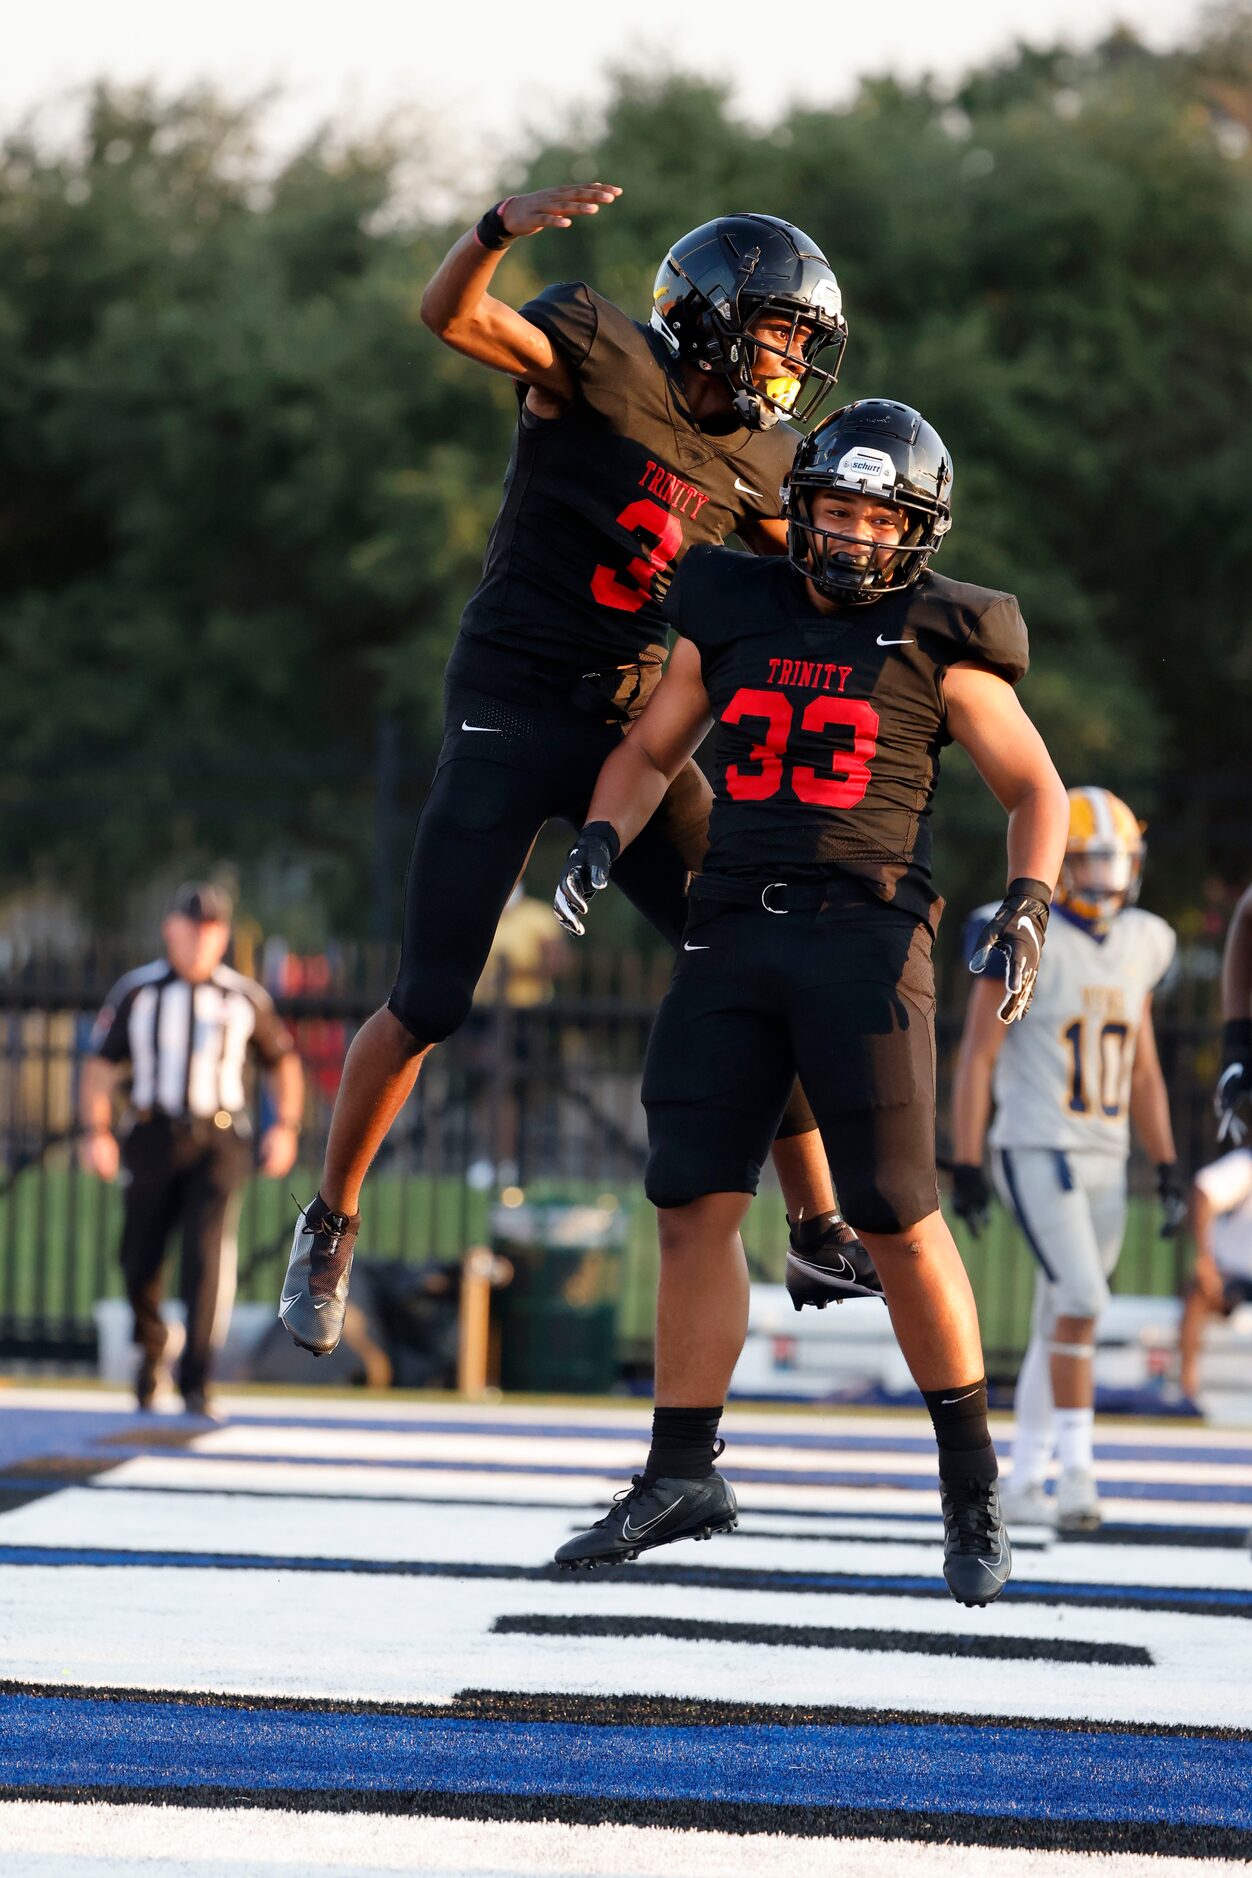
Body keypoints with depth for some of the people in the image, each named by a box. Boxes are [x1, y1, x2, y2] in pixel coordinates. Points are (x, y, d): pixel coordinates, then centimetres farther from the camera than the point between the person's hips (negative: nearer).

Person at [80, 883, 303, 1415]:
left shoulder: (245, 997, 5)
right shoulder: (136, 992, 4)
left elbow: (282, 1061, 16)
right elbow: (99, 1066, 3)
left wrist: (285, 1127, 3)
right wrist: (96, 1131, -10)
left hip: (219, 1142, -1)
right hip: (153, 1137, 1)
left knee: (208, 1251, -18)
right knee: (139, 1258, 5)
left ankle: (196, 1381, -19)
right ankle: (150, 1350, 36)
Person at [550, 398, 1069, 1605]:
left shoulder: (940, 647, 4)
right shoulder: (732, 620, 12)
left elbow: (1034, 790, 11)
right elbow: (650, 754, 21)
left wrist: (1028, 905, -6)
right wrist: (602, 841, 2)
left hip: (864, 932, -4)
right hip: (734, 934, 4)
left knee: (898, 1219, -7)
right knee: (694, 1204, 1)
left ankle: (973, 1490, 3)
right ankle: (681, 1476, 11)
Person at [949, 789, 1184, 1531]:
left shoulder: (1137, 948, 9)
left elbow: (1144, 1072, 16)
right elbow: (977, 1059, -10)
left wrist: (1169, 1172, 12)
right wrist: (966, 1169, -14)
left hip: (1105, 1162, 7)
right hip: (1036, 1155, -7)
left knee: (1061, 1325, 10)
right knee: (1082, 1301, -19)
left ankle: (1025, 1482, 18)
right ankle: (1077, 1468, -14)